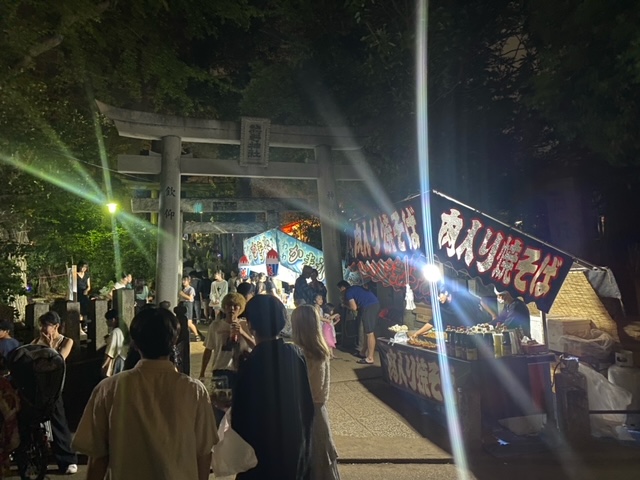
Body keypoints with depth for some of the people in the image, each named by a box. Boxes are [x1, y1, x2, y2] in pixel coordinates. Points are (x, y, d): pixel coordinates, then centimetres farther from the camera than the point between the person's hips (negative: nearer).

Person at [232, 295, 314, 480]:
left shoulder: (251, 364, -26)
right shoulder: (296, 353, -10)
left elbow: (242, 415, -18)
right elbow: (308, 402, 0)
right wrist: (303, 439, 15)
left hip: (264, 450, -4)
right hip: (295, 444, 5)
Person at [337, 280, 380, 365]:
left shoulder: (348, 292, 0)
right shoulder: (355, 288, 26)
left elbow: (354, 308, -3)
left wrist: (346, 306, 14)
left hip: (369, 307, -9)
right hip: (375, 304, 9)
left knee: (369, 333, -6)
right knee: (366, 331, 19)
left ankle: (370, 358, -3)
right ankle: (363, 352, 30)